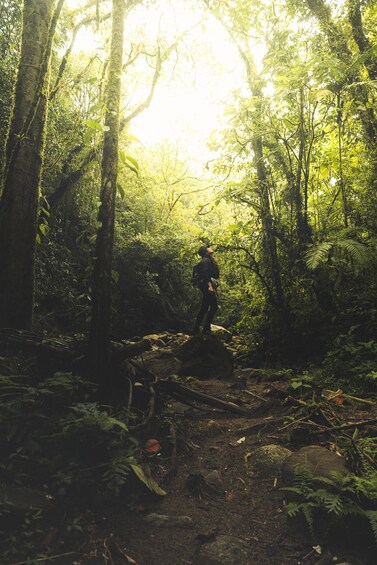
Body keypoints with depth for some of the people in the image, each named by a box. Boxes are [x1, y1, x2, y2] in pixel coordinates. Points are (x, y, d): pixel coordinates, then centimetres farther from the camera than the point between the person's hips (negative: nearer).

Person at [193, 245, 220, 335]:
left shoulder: (209, 260, 24)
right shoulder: (206, 260, -6)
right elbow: (205, 274, -19)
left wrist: (214, 287, 21)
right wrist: (209, 285, -26)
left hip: (210, 286, 10)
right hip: (208, 285, -10)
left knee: (204, 307, 9)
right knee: (214, 306, -13)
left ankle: (196, 328, 12)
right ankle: (206, 328, -12)